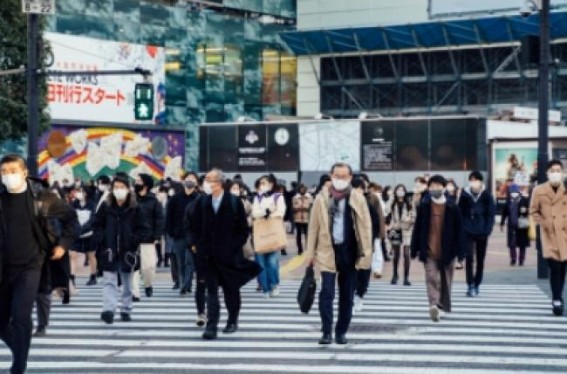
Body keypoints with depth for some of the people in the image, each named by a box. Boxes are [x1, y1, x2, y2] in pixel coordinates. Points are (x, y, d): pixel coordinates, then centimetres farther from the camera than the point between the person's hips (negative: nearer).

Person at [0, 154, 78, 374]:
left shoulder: (41, 197, -5)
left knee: (21, 315, -18)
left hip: (30, 265, -3)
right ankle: (21, 352, 35)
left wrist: (64, 243, 1)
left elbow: (70, 216, 8)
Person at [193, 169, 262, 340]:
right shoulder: (203, 203, 3)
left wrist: (234, 248, -9)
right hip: (210, 255, 1)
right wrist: (201, 248, 0)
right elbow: (198, 228, 9)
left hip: (229, 255, -1)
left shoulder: (234, 202, -4)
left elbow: (243, 229, -2)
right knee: (211, 290, -4)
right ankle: (211, 326, -8)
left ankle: (232, 321, 27)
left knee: (231, 289, 11)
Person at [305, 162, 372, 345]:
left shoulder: (358, 199, 1)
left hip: (349, 251, 1)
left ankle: (341, 332, 18)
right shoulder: (322, 198, 1)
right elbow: (314, 226, 3)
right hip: (328, 251, -1)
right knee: (327, 292, -10)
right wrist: (311, 252, 1)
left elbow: (366, 226, 1)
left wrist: (366, 253, -5)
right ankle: (327, 332, -3)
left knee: (347, 295, 8)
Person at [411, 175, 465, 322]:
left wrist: (460, 251, -3)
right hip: (429, 250, -1)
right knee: (431, 278, -11)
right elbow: (418, 228, 2)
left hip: (447, 251, 1)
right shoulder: (423, 206, -2)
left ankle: (443, 306, 25)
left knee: (446, 280, 11)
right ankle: (434, 306, -22)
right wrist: (415, 249, 2)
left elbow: (459, 230, -1)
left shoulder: (452, 207, -4)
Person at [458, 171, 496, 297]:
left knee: (480, 260, 8)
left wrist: (487, 230, -10)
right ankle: (470, 285, -9)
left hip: (482, 233, 1)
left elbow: (491, 214, -1)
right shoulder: (464, 195, -1)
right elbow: (460, 213, 2)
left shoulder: (486, 196, -2)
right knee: (469, 258, -11)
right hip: (468, 232, -1)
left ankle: (476, 285, 19)